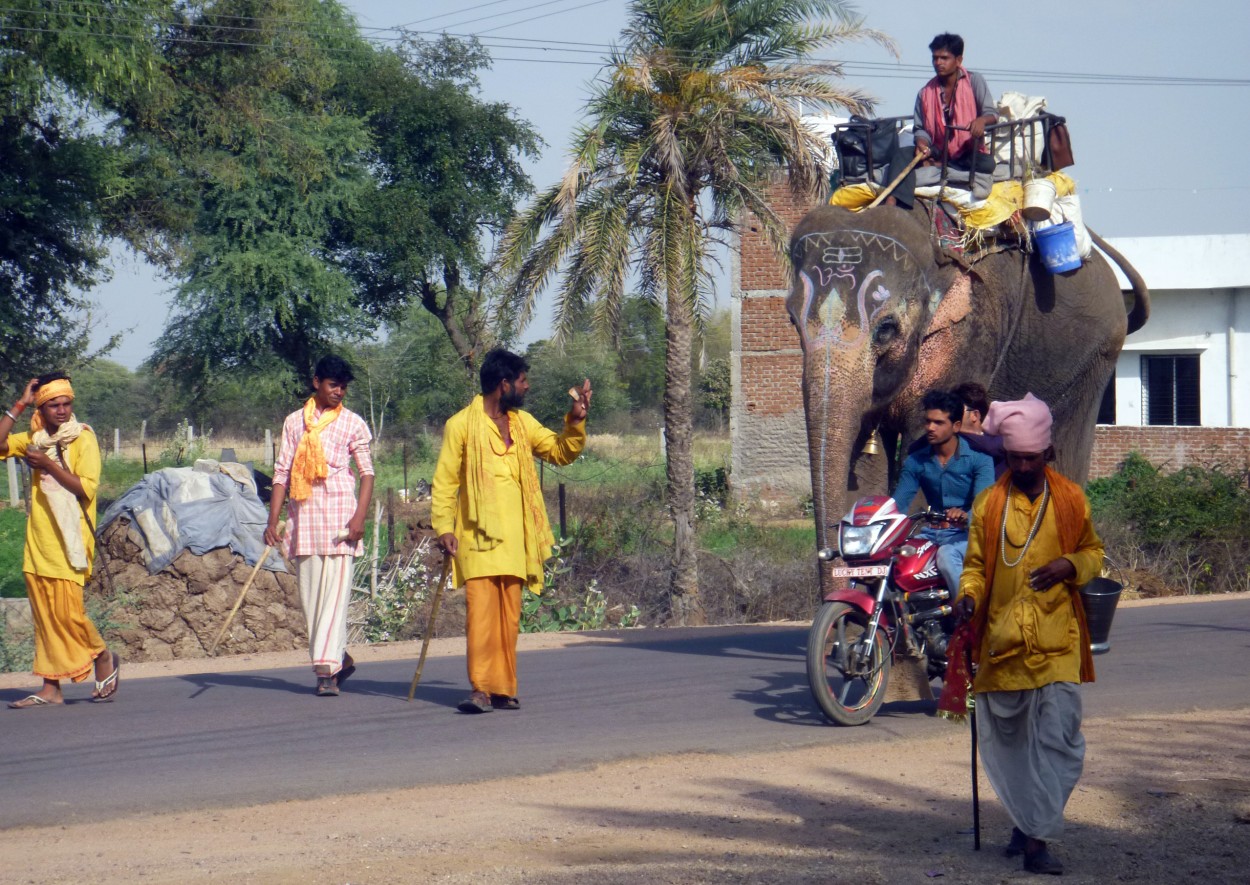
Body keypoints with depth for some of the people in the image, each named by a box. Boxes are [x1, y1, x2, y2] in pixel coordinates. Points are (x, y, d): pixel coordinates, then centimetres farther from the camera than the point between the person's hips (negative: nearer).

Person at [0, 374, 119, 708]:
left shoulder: (83, 438, -5)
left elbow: (86, 488, -14)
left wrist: (48, 465, -17)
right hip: (38, 541, 6)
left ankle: (104, 658, 14)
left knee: (68, 612, -10)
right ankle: (51, 688, 7)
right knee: (44, 616, 4)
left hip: (69, 541, -6)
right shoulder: (34, 439, 13)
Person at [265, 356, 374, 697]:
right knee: (309, 595, 5)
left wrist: (359, 517, -10)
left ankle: (328, 670, -14)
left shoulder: (353, 423, 5)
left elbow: (367, 473, 3)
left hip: (340, 513, -3)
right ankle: (340, 658, 20)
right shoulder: (294, 422, 12)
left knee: (335, 593, -10)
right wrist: (273, 521, 4)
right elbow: (282, 472, 11)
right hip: (303, 514, 3)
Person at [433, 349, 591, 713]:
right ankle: (480, 689, -17)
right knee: (481, 609, -14)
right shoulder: (462, 424, -3)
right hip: (478, 536, -5)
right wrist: (443, 526, -12)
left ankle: (503, 689, 12)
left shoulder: (523, 423, 14)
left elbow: (562, 452, 19)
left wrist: (576, 421, 3)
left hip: (514, 538, 6)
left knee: (509, 615, 6)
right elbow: (445, 480, -4)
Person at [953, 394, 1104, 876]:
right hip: (1002, 638, 2)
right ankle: (1026, 822, 30)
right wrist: (967, 596, -11)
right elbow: (977, 564, 10)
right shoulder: (989, 503, 5)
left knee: (1056, 737, -12)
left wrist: (1070, 565, -8)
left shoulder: (1071, 500, 4)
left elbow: (1094, 552, 14)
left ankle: (1037, 840, -13)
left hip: (1057, 641, -2)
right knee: (1005, 739, 10)